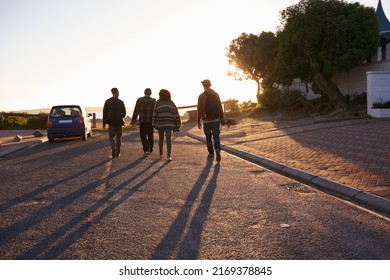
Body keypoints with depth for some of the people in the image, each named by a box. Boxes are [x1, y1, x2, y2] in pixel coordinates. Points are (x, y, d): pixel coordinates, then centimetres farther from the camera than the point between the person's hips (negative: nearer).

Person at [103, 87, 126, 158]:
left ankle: (113, 148, -16)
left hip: (111, 122, 0)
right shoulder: (121, 102, -3)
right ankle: (117, 152, 12)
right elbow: (124, 113, -3)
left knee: (111, 137, 9)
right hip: (119, 122, 0)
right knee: (118, 137, 13)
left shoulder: (107, 101, -1)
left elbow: (104, 113, -1)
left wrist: (104, 123, 5)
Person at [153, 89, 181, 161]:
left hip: (160, 123, 0)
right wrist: (177, 125, 11)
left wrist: (155, 124, -2)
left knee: (161, 139, 17)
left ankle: (160, 154, 28)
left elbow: (155, 114, -3)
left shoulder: (158, 103, 5)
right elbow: (176, 115, 9)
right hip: (169, 124, 1)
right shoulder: (171, 103, 13)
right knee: (168, 139, -6)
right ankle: (168, 156, -17)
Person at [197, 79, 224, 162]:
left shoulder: (201, 96, -6)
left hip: (206, 120, -2)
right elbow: (220, 107, 3)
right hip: (216, 119, 2)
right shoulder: (216, 94, 3)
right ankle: (217, 150, -20)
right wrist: (221, 118, 10)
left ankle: (211, 153, 16)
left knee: (208, 137, 11)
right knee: (216, 136, 3)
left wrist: (199, 121, -2)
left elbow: (200, 109, -7)